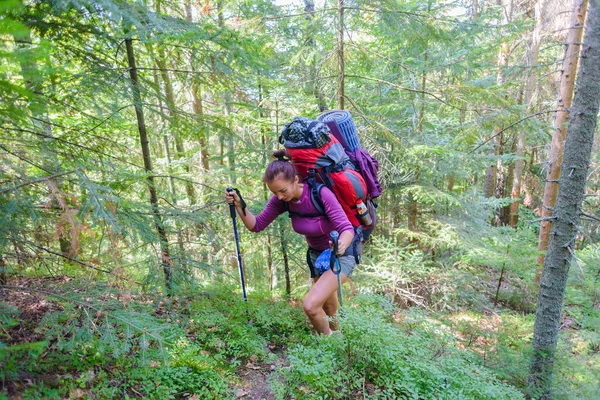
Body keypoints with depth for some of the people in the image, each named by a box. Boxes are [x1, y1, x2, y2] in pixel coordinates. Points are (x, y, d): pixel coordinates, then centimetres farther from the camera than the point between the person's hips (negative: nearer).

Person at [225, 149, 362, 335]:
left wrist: (342, 244, -54)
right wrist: (238, 205, -24)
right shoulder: (281, 200, -15)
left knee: (311, 305, -19)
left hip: (342, 254, -6)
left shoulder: (320, 193, -31)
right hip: (316, 254, 6)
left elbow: (347, 229, -32)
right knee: (328, 310, 23)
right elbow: (256, 225, -8)